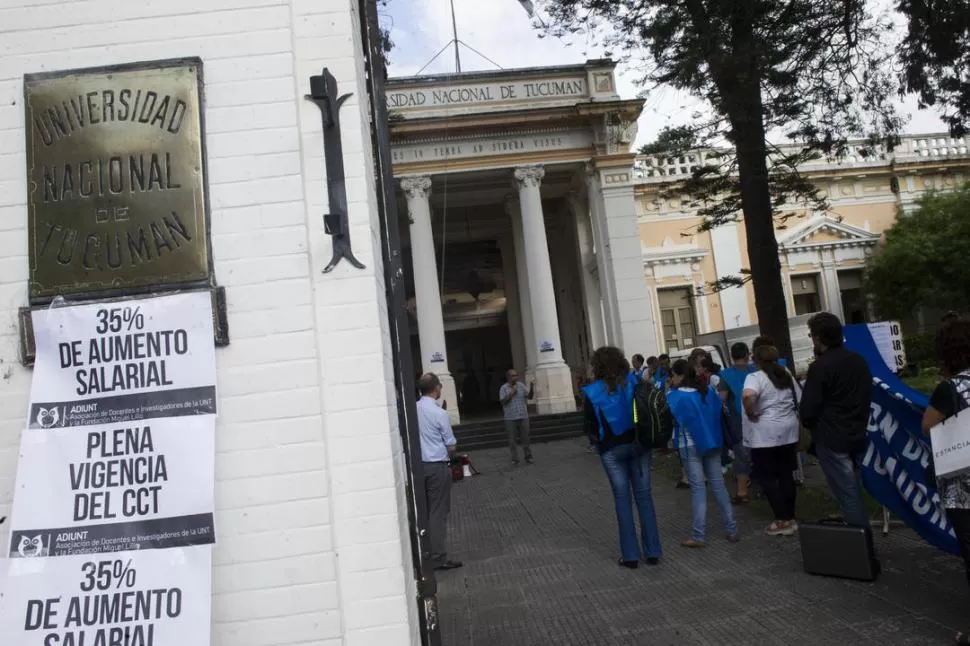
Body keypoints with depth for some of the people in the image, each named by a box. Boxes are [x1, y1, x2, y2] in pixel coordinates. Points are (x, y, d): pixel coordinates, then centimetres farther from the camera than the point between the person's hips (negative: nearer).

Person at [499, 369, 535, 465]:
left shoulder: (521, 386, 6)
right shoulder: (503, 388, -1)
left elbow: (530, 396, 1)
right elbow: (503, 401, -10)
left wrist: (532, 388, -15)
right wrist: (512, 393, -18)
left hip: (523, 416, 2)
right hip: (510, 418, -1)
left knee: (525, 438, 5)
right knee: (512, 439, 2)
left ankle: (528, 456, 14)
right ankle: (514, 459, 9)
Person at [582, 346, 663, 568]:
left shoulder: (592, 392, -8)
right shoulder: (634, 383, -2)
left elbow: (590, 426, -5)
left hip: (612, 449, -2)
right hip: (638, 443, 2)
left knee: (622, 499, 4)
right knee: (644, 495, 8)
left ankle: (630, 554, 8)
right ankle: (653, 552, 13)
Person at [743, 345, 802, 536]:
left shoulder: (756, 377, -11)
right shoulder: (788, 376, 11)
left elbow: (748, 395, -32)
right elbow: (799, 401, 13)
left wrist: (751, 414, -18)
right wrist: (790, 416, 18)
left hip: (765, 434, -7)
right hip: (789, 430, 7)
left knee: (767, 477, 2)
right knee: (786, 475, 13)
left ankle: (782, 521, 2)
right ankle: (790, 518, 19)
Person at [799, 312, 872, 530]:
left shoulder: (819, 367, -17)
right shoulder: (859, 361, 6)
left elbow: (808, 408, -14)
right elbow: (867, 397, 15)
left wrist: (812, 426, 3)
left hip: (831, 438, -7)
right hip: (857, 435, 7)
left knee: (848, 493, -2)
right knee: (854, 490, 18)